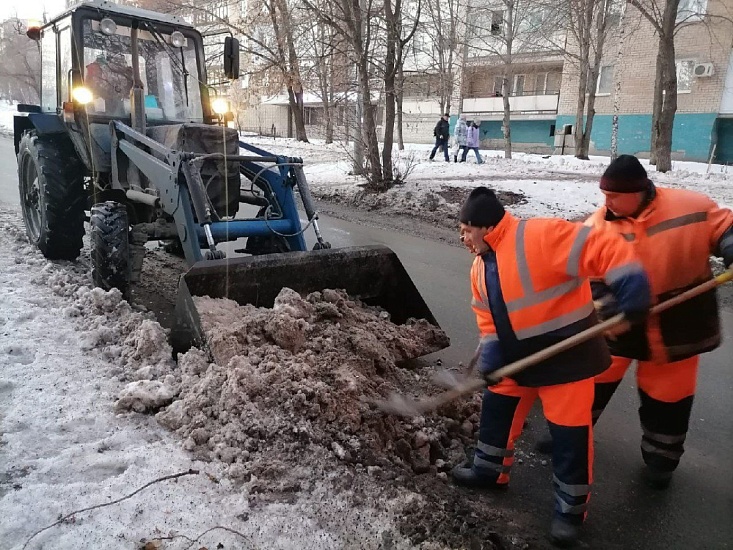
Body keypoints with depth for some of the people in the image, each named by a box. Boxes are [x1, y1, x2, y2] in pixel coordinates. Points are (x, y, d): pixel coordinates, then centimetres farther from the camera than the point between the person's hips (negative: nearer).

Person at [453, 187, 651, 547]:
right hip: (517, 357, 8)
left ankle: (570, 510, 24)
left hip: (566, 355, -8)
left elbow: (602, 248, -26)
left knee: (569, 434, 3)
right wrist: (492, 350, -7)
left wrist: (630, 284, -37)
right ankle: (489, 471, 42)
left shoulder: (539, 237, -24)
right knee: (496, 410, 18)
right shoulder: (480, 267, 4)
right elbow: (488, 318, 8)